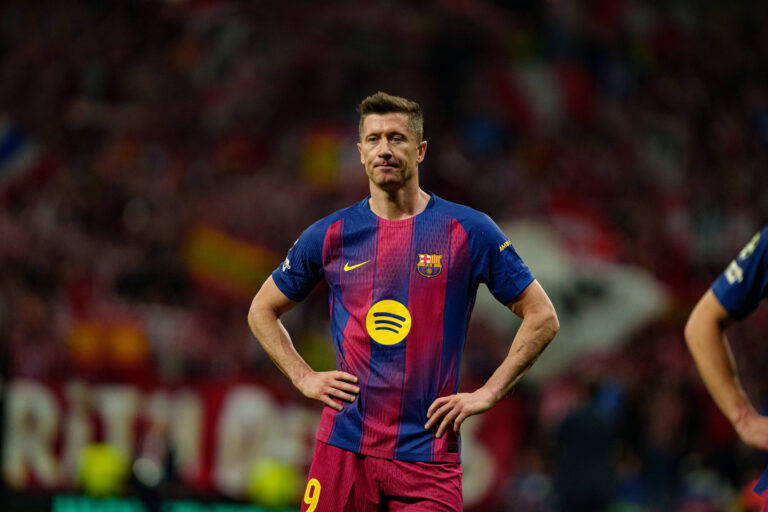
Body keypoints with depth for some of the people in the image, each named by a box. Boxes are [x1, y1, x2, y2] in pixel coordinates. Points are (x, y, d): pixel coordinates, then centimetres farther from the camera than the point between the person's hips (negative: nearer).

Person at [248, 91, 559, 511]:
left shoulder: (468, 232, 1)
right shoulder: (331, 235, 7)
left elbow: (542, 318, 5)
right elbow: (262, 310, 20)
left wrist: (487, 394, -2)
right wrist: (304, 378, 7)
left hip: (428, 454, -2)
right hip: (343, 448, 2)